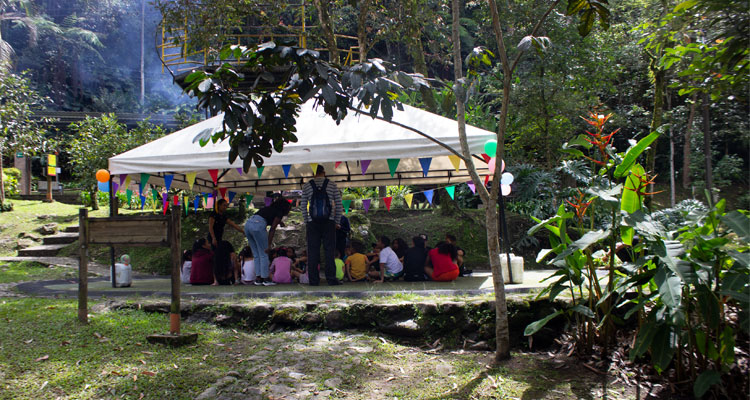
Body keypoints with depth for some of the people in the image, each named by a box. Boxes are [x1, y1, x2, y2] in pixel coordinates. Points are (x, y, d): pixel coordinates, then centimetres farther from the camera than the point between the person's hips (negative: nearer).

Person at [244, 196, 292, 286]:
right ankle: (265, 279, 6)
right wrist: (269, 245, -4)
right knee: (264, 254, 3)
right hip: (258, 225, -8)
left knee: (257, 255, 15)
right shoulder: (279, 212, 7)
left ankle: (258, 278, 16)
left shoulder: (269, 208, 29)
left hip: (248, 223, 8)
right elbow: (272, 229, -2)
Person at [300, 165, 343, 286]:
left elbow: (303, 206, 7)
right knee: (329, 250, 1)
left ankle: (314, 280, 3)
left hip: (312, 222, 1)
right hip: (329, 221, -1)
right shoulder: (332, 185, 5)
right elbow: (339, 205, 4)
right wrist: (337, 222, 10)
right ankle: (331, 279, -2)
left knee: (313, 251, 3)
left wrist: (306, 222, 14)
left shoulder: (306, 186, 7)